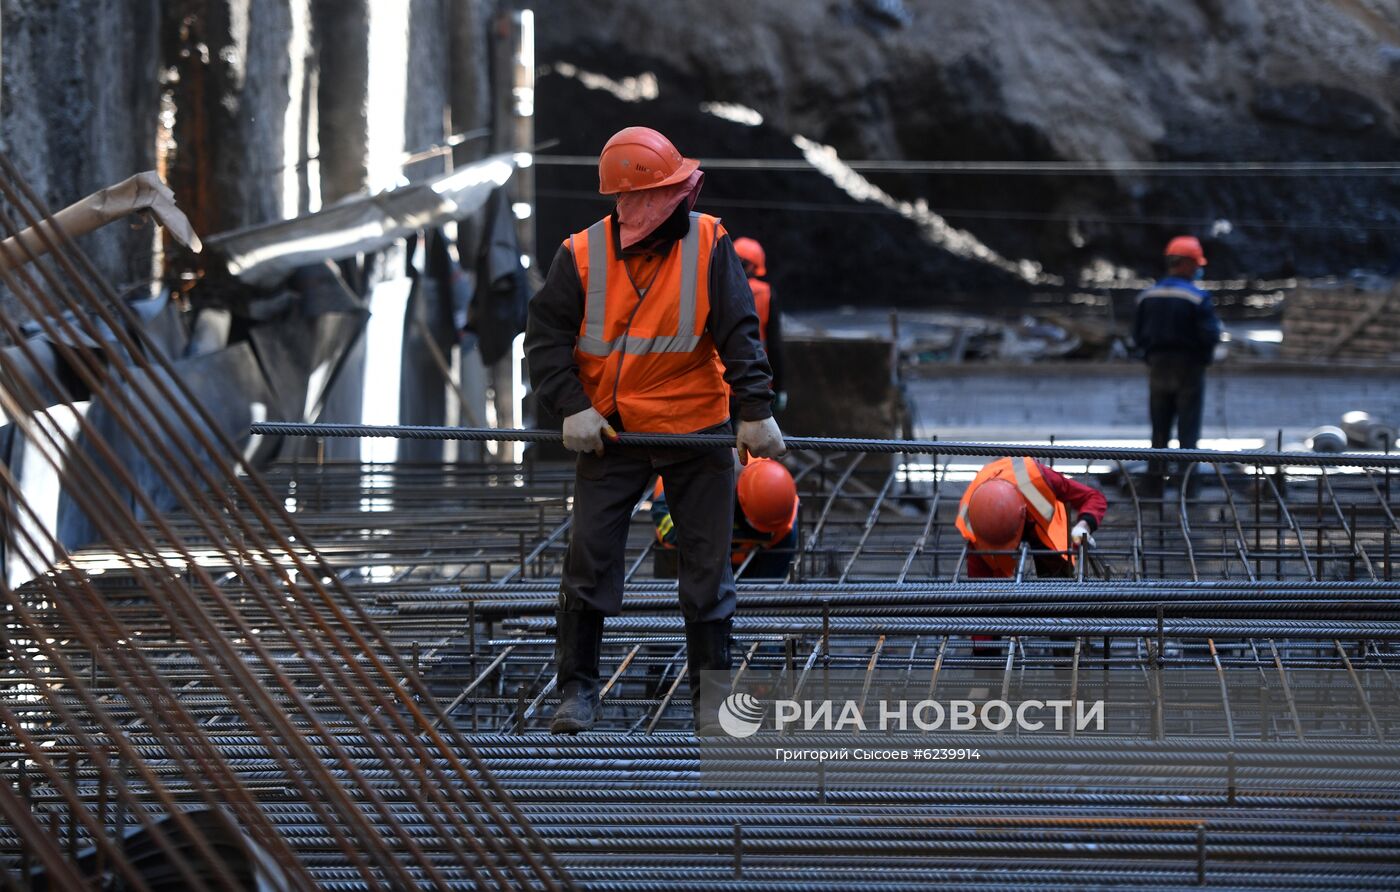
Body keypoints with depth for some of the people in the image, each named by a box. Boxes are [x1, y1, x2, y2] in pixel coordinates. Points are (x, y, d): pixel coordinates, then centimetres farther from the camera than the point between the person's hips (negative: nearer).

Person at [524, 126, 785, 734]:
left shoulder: (709, 245, -8)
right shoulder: (582, 255, -7)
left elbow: (739, 334, -9)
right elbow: (546, 336, -3)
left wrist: (755, 410, -17)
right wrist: (572, 408, -14)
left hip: (698, 430, 0)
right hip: (611, 430, 0)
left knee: (707, 565, 4)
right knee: (589, 556, -3)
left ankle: (710, 691, 16)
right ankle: (576, 688, 10)